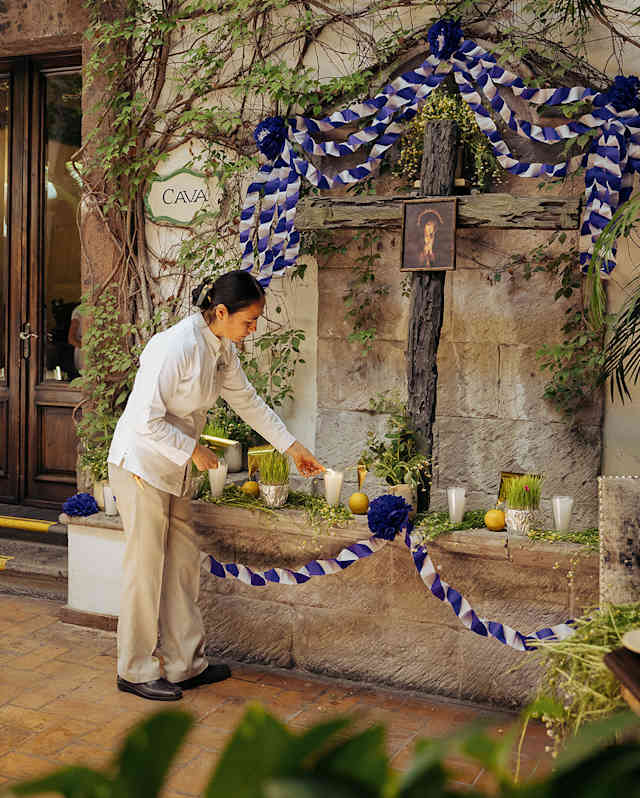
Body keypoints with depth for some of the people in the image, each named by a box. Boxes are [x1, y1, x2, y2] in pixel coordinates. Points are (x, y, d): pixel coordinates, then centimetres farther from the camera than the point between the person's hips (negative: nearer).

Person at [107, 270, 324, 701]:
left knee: (184, 563, 12)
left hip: (174, 470, 9)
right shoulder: (175, 347, -24)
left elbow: (249, 401, 16)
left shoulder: (222, 350, 4)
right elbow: (146, 420, -25)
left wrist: (294, 447, 18)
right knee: (146, 568, 0)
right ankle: (135, 671, 16)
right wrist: (193, 450, -16)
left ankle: (185, 664, 24)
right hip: (141, 465, -9)